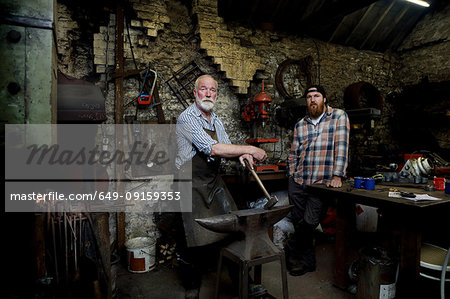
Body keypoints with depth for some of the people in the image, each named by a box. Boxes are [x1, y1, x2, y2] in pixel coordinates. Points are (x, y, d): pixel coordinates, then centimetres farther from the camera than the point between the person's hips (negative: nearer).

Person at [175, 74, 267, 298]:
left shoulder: (216, 120, 12)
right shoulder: (187, 118, -14)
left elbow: (225, 149, 12)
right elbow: (213, 149, -25)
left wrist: (242, 155, -11)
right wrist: (250, 149, -22)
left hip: (214, 179, 7)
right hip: (192, 181, -7)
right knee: (197, 237, -2)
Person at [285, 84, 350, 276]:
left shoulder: (339, 116, 2)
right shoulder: (300, 124, 15)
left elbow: (341, 146, -8)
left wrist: (337, 175, -16)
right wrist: (291, 175, 6)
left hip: (322, 182, -4)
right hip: (298, 182, 4)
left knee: (309, 223, -9)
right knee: (299, 224, 7)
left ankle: (291, 248, 21)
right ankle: (307, 262, 26)